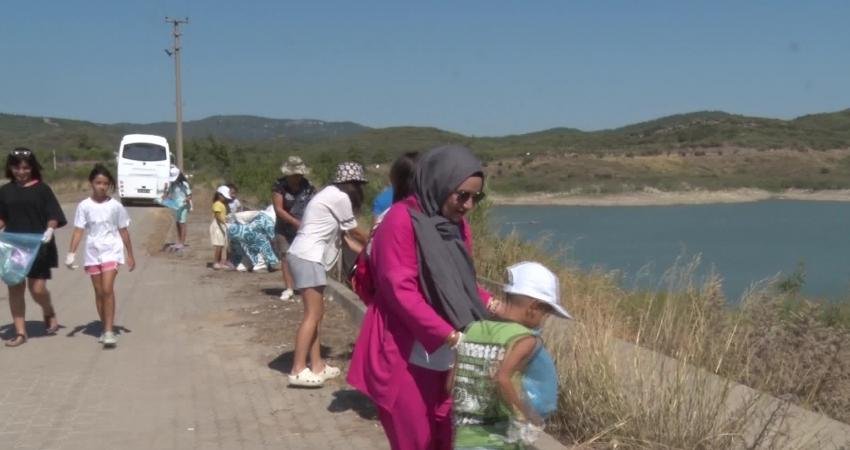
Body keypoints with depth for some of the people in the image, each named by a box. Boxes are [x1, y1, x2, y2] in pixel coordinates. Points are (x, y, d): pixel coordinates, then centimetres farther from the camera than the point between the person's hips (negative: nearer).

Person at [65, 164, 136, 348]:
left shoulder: (116, 206, -2)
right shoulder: (84, 206, -1)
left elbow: (123, 231, 5)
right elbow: (79, 231, -3)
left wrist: (130, 255, 8)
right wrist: (71, 252, -13)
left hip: (112, 252, -2)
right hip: (92, 253, 2)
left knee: (108, 289, -15)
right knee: (99, 292, 9)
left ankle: (109, 331, -13)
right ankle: (105, 328, 21)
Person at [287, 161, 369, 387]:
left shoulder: (331, 195, 19)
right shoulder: (340, 198, -10)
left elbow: (344, 233, 20)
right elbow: (354, 232, 0)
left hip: (305, 255, 10)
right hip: (308, 257, -10)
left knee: (316, 313, 12)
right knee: (312, 315, -9)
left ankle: (316, 365, 16)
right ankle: (298, 370, -8)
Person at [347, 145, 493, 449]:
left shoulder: (457, 225, 10)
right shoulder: (402, 220, -14)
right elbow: (400, 290, -19)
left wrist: (491, 305, -5)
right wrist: (450, 335, -24)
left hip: (445, 356, 7)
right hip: (405, 355, -7)